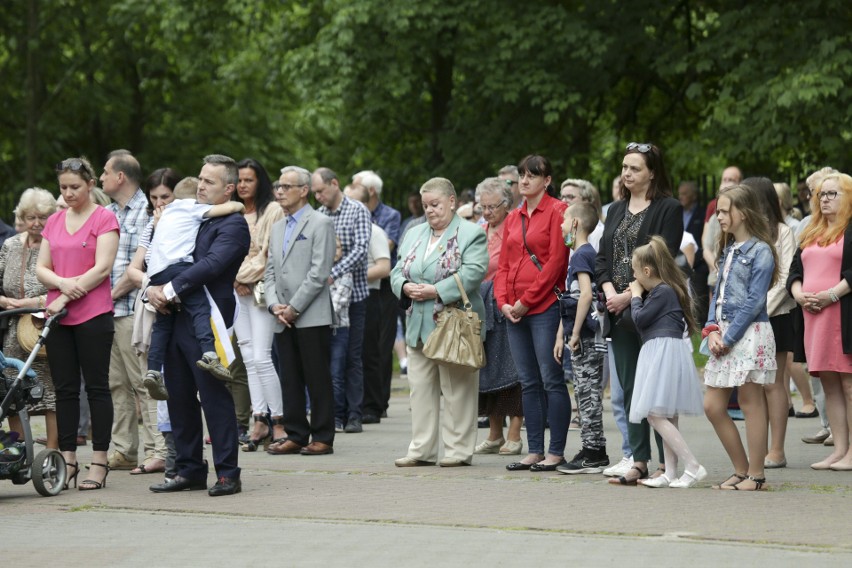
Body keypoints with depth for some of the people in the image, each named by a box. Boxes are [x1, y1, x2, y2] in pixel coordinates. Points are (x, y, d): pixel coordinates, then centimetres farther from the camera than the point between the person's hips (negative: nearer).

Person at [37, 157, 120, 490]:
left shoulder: (104, 219, -2)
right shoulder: (54, 223, 14)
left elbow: (102, 268, -11)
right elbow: (41, 269, 10)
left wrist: (67, 297, -15)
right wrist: (62, 283, -12)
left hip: (93, 315, -5)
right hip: (58, 316, 5)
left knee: (96, 386, -1)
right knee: (65, 389, 6)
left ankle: (99, 463, 0)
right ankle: (68, 460, 10)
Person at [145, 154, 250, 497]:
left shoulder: (233, 225, -7)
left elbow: (211, 264, -20)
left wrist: (169, 290, -21)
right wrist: (153, 288, -1)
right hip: (176, 321, 8)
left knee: (215, 398, -6)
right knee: (179, 400, 10)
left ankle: (227, 474, -2)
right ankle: (190, 471, 18)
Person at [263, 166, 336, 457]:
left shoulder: (320, 224, -4)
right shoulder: (277, 228, 19)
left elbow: (319, 272, -12)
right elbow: (270, 272, 17)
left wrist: (294, 308, -13)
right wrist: (275, 305, -1)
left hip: (312, 317, -7)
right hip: (283, 321, 7)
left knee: (318, 379, -3)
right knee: (290, 380, 8)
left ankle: (322, 438, 0)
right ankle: (295, 435, 13)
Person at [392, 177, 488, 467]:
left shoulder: (471, 234, -3)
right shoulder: (414, 234, 18)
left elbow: (473, 272, -16)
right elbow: (397, 271, 15)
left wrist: (437, 291, -21)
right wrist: (405, 287, -8)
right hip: (419, 326, 7)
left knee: (457, 390, -2)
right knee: (421, 388, 7)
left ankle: (459, 450, 3)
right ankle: (422, 450, 11)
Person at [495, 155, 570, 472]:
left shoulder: (557, 211, -4)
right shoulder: (513, 218, 18)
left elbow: (556, 261, -11)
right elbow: (504, 264, 17)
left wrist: (527, 300, -12)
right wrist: (503, 301, 1)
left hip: (544, 306, -7)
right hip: (515, 311, 7)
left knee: (552, 380, -6)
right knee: (529, 383, 8)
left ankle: (556, 452, -4)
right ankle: (534, 451, 12)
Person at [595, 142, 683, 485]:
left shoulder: (668, 209, -5)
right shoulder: (617, 210, 17)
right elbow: (603, 256, 14)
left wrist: (629, 296, -15)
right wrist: (609, 291, -4)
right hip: (620, 313, 7)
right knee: (630, 389, 7)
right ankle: (639, 462, 11)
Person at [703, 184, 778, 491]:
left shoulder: (760, 251, -9)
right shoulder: (728, 249, 16)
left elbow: (754, 301, -14)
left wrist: (729, 337, -14)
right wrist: (712, 329, 1)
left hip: (749, 332, -8)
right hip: (724, 334, 8)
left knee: (751, 403, -2)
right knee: (713, 406, 6)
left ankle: (755, 475, 6)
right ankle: (740, 470, 17)